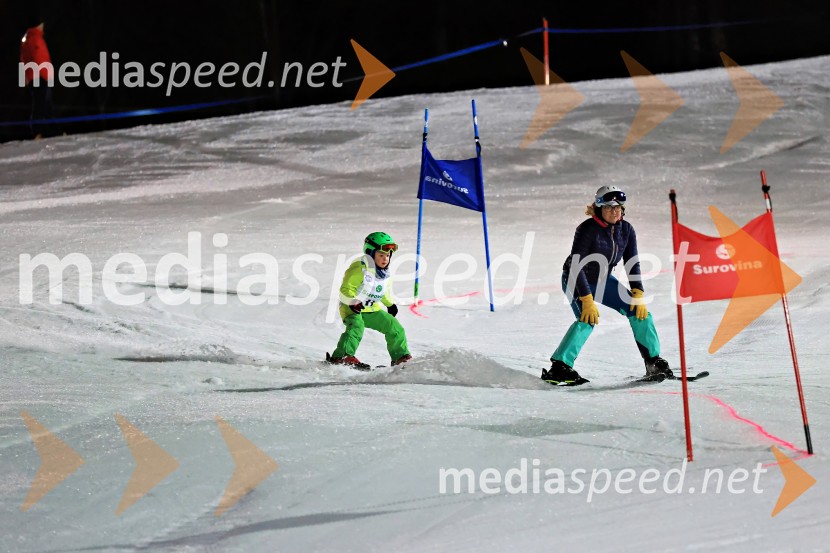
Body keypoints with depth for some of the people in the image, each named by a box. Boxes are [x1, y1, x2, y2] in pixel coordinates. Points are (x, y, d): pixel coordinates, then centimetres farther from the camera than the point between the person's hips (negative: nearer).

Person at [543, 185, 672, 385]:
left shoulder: (626, 230, -9)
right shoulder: (588, 229, -27)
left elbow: (632, 264, -2)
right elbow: (576, 266, -29)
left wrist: (638, 295, -13)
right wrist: (587, 299, -34)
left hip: (602, 280, 6)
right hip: (576, 280, -6)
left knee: (639, 312, -4)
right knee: (588, 319, -30)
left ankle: (654, 363, 8)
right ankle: (559, 368, -29)